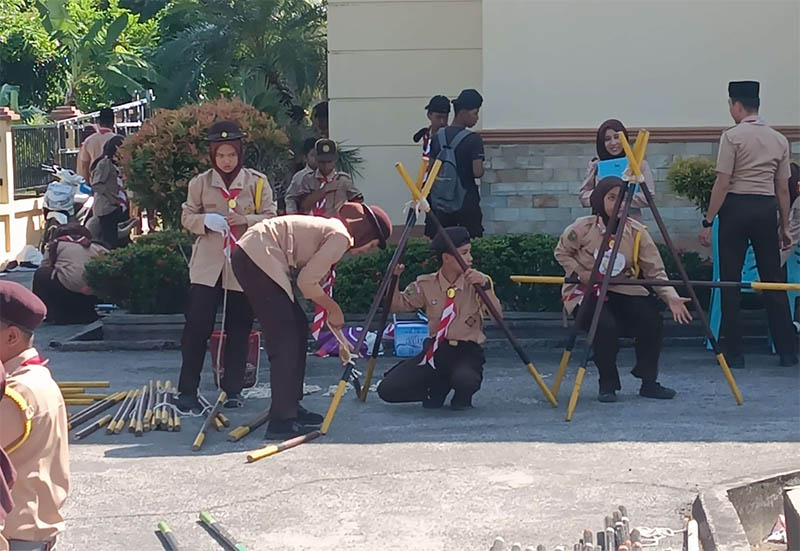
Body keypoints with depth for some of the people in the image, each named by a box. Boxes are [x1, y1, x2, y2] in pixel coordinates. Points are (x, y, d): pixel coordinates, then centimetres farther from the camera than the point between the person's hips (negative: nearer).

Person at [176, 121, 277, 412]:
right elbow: (187, 217, 8)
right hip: (208, 266, 0)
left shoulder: (257, 182, 3)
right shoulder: (200, 182, 5)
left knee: (239, 330, 6)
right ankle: (187, 390, 3)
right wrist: (205, 220, -14)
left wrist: (245, 219, -18)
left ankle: (233, 390, 15)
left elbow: (271, 219, 1)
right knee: (197, 326, -5)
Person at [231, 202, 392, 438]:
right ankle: (281, 421, -12)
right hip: (257, 257, -10)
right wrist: (334, 309, 5)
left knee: (298, 327, 15)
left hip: (250, 255, 10)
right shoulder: (340, 236, -8)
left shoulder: (330, 229, 20)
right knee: (284, 339, -10)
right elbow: (306, 282, -11)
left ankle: (290, 407, 21)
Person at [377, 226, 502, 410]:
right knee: (387, 390, -14)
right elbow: (397, 305, 9)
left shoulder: (476, 281, -4)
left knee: (465, 380, -40)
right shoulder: (426, 284, 2)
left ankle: (462, 398, 0)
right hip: (435, 351, 3)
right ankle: (437, 387, 13)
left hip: (467, 352, -3)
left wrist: (485, 286, -28)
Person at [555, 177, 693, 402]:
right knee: (606, 325, -34)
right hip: (586, 294, -3)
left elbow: (655, 271, -7)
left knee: (651, 319, -24)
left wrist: (671, 297, -23)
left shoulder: (637, 231, -5)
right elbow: (562, 253, 6)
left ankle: (649, 382, -2)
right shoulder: (581, 228, -11)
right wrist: (582, 274, -11)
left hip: (624, 291, 3)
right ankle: (607, 384, -8)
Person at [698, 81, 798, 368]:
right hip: (767, 208, 4)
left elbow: (722, 184, -10)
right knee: (773, 279, 8)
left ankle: (734, 353, 3)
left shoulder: (732, 137, -6)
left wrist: (708, 221, -6)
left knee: (730, 280, 2)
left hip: (736, 207, -4)